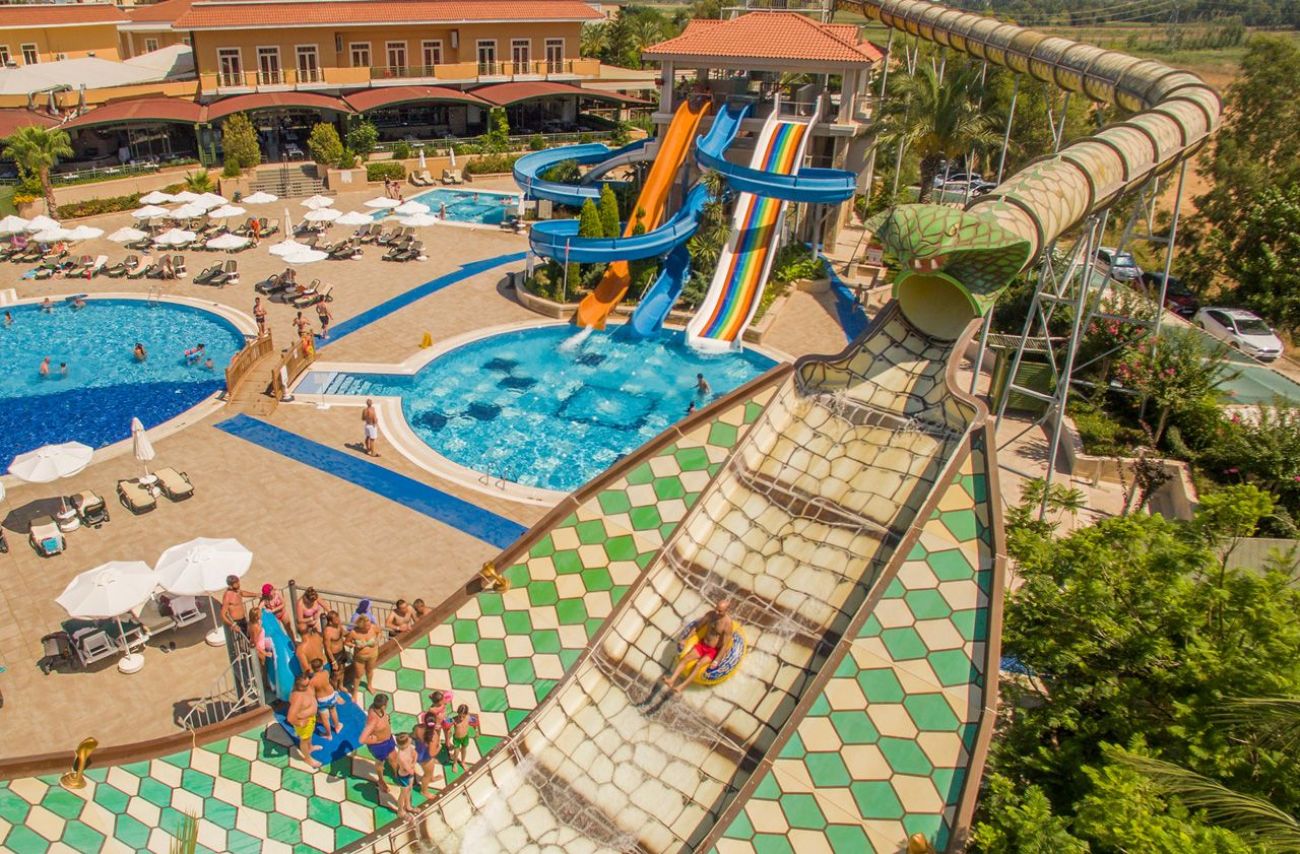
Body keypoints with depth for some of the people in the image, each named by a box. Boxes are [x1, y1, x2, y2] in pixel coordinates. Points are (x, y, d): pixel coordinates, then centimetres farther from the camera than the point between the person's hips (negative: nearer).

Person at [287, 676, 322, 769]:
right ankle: (308, 758, 45)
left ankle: (310, 747, 62)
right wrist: (300, 724, -26)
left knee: (310, 734, 34)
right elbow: (290, 718, -43)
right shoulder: (298, 698, -42)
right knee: (304, 740, 20)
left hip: (310, 716, 8)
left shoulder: (305, 687, -17)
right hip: (304, 721, -8)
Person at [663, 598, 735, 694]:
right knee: (684, 658, -19)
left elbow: (725, 645, -19)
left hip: (714, 651, -5)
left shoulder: (728, 624, -21)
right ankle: (671, 680, -35)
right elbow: (697, 627, 8)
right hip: (702, 645, 5)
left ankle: (681, 686, -41)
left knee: (698, 664, -31)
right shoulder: (710, 614, -5)